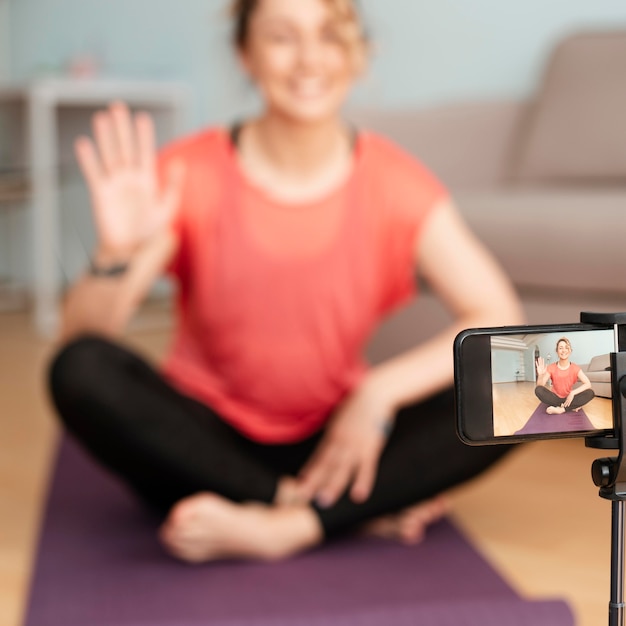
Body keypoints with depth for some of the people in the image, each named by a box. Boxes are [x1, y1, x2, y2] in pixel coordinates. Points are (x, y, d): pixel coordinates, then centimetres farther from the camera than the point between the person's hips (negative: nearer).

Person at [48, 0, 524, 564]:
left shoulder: (394, 182, -7)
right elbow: (82, 335, -16)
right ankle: (362, 508, -23)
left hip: (335, 447, 1)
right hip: (204, 442, 0)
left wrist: (381, 390, -24)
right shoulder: (192, 174, -10)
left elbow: (502, 321, -12)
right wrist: (118, 255, -37)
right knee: (82, 370, -29)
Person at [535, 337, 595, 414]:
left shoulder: (575, 368, -6)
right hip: (555, 398, 0)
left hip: (569, 398, 0)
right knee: (538, 390, -30)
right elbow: (540, 386, -14)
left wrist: (573, 393, -29)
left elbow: (588, 384, -16)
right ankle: (572, 406, -24)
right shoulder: (551, 367, -6)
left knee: (590, 393, -25)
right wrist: (540, 375, -36)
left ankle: (560, 409, -28)